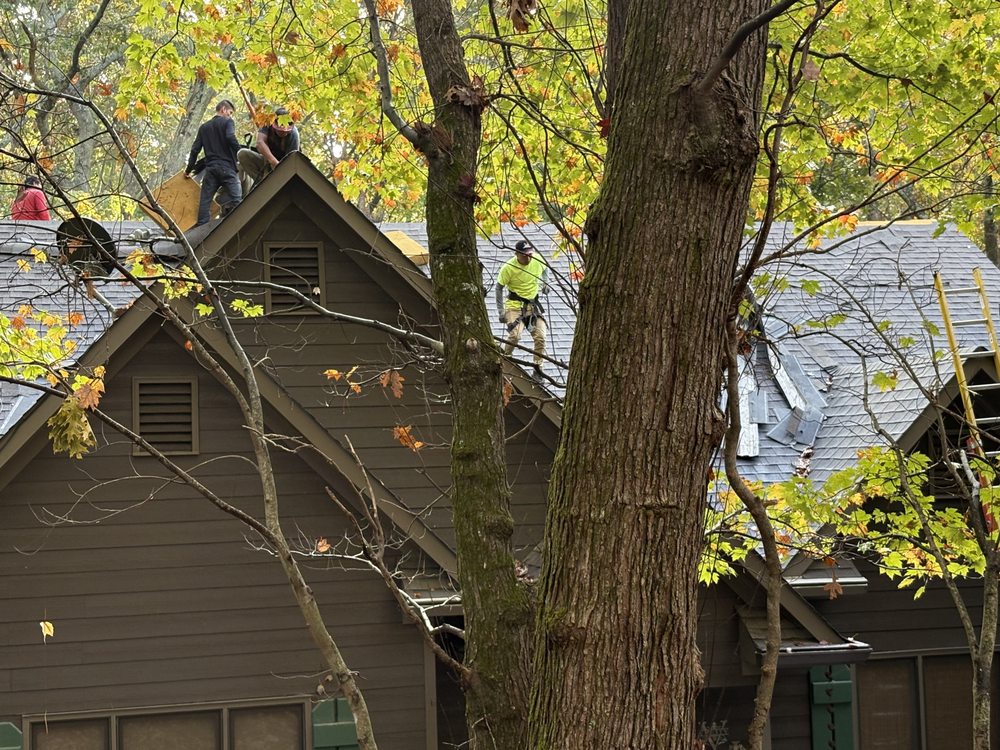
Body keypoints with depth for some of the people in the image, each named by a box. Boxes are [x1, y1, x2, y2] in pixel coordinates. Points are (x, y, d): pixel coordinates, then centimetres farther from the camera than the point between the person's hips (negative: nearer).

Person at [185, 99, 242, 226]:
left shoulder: (204, 127, 21)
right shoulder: (227, 122, 5)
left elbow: (195, 150, 17)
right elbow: (231, 138, -15)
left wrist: (189, 170, 21)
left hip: (210, 168, 5)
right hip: (226, 167, -5)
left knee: (205, 201, 2)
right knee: (235, 198, -15)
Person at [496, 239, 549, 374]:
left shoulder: (538, 261, -7)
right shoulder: (508, 268, -17)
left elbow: (545, 269, 19)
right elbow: (499, 288, -8)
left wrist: (545, 283, 0)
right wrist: (501, 311, -11)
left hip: (533, 305, 4)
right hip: (515, 305, -4)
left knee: (540, 338, -7)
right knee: (515, 335, -24)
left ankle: (538, 367, 5)